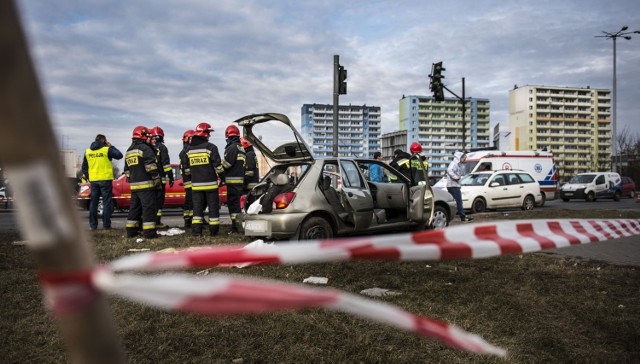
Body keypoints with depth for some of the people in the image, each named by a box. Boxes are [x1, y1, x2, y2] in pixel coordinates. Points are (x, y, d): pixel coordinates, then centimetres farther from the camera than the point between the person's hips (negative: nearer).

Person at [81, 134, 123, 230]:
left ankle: (93, 225, 12)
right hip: (105, 179, -5)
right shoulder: (107, 150, -8)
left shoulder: (87, 151, 8)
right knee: (107, 202, 1)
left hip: (93, 180, 5)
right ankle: (106, 224, -1)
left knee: (93, 202, 10)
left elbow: (84, 166, 13)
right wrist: (111, 146, 7)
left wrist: (86, 176, 23)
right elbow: (119, 155, -2)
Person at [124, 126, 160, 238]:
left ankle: (131, 231, 17)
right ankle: (149, 232, -9)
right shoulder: (145, 148, -9)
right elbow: (151, 166, -16)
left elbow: (127, 170, 23)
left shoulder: (128, 152, 19)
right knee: (149, 208, -7)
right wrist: (157, 179, -11)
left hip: (134, 185, 8)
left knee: (134, 208, 14)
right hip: (146, 184, -8)